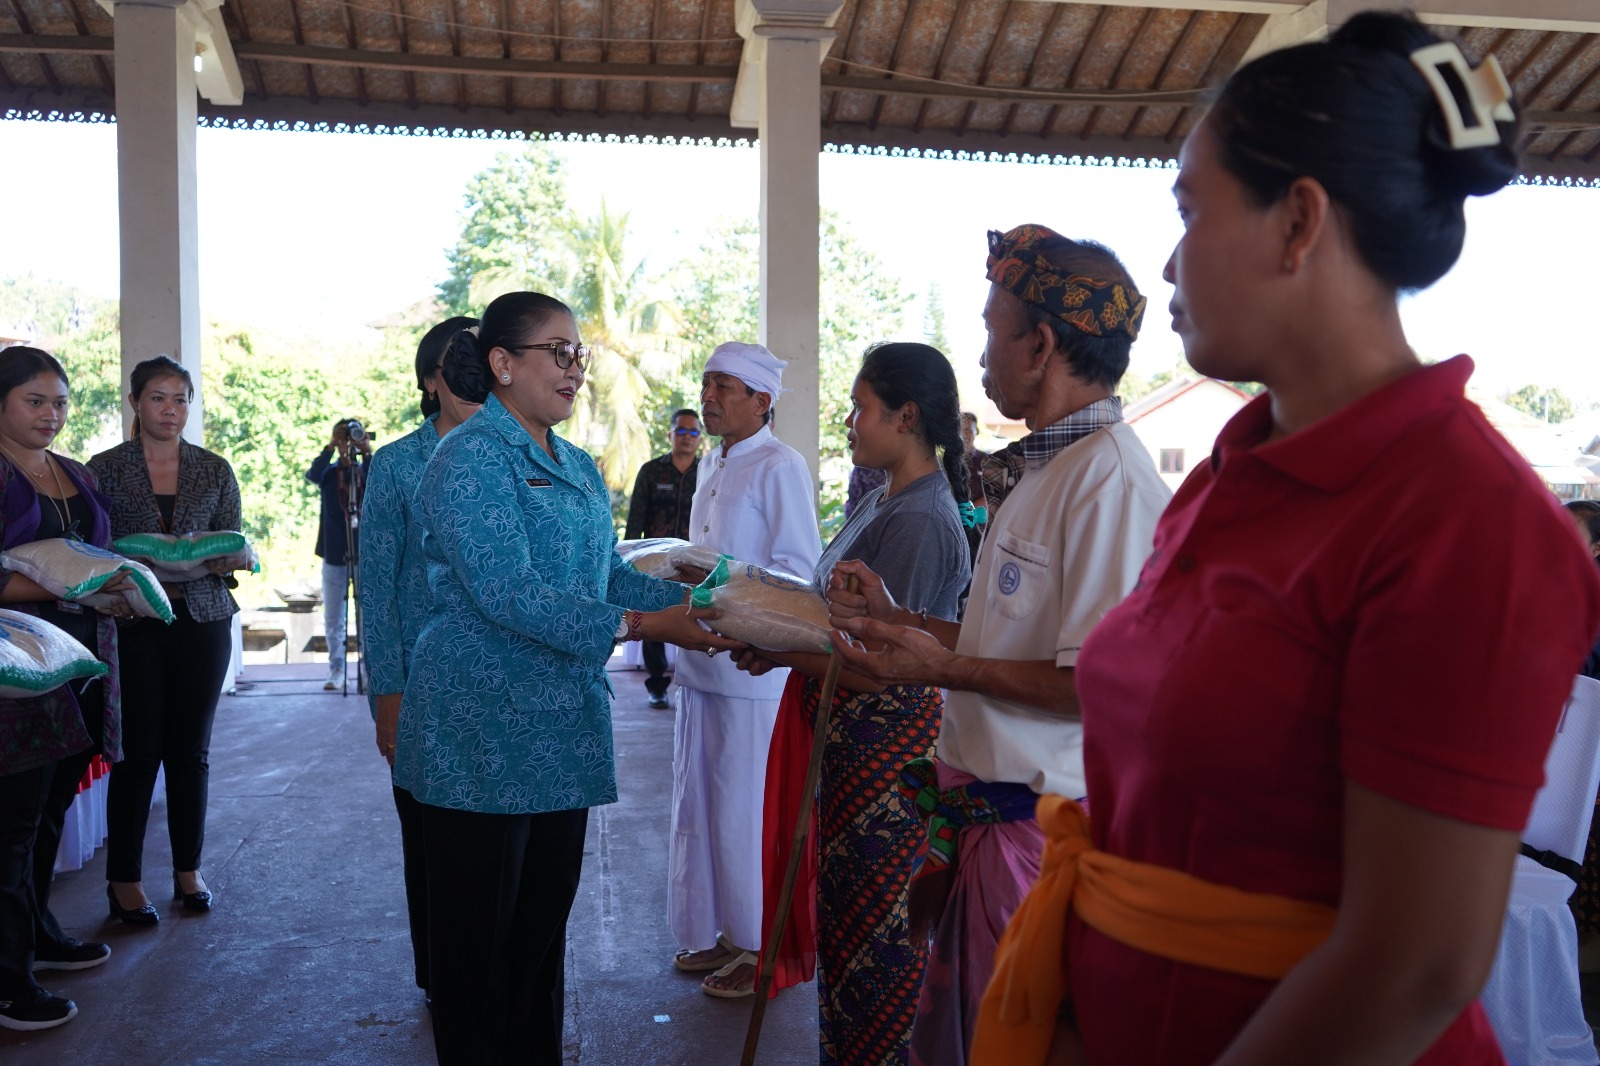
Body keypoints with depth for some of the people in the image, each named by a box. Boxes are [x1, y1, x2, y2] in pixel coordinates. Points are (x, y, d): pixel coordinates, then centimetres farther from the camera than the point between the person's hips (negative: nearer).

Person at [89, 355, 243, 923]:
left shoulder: (215, 470, 8)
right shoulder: (105, 469, 3)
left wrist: (224, 559, -12)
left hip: (202, 619, 2)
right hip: (133, 622, -2)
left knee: (191, 749, 8)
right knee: (139, 751, -1)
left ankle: (189, 870, 20)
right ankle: (124, 880, 12)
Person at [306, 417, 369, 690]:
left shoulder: (367, 470, 7)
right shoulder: (328, 472, 8)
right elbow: (312, 475, -15)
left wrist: (368, 451, -23)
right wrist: (331, 447, -23)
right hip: (334, 552, 1)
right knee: (333, 617, 5)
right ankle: (336, 669, 13)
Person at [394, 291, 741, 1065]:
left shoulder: (578, 469, 12)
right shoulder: (470, 458, -13)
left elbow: (611, 573, 11)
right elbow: (508, 594, -22)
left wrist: (693, 606, -6)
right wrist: (644, 626, -26)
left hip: (562, 729, 8)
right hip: (483, 733, -7)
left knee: (544, 921, 16)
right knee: (479, 933, 6)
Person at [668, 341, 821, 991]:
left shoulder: (780, 466, -10)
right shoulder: (712, 463, 16)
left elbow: (799, 570, -15)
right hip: (700, 658, 8)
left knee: (744, 814, 1)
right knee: (697, 806, 14)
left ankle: (757, 945, 18)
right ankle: (711, 933, 29)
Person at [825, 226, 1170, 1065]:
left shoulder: (1111, 476, -20)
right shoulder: (1053, 467, 14)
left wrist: (945, 669, -20)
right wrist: (900, 617, 18)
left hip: (1037, 829, -10)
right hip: (986, 809, 10)